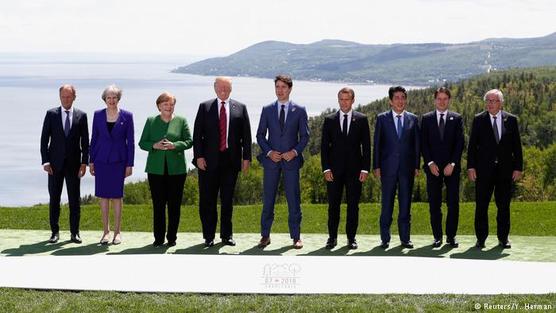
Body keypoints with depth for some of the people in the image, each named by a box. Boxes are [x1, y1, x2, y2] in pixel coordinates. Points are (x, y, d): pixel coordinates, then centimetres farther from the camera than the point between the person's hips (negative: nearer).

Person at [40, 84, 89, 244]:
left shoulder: (81, 116, 4)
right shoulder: (51, 114, 3)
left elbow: (85, 141, 4)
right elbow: (44, 139, 2)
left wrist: (84, 162, -4)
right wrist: (45, 161, -5)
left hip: (73, 163, 0)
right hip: (55, 164, 0)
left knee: (74, 199, 3)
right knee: (54, 199, 4)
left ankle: (75, 232, 11)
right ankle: (55, 232, 12)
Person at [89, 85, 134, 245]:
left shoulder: (126, 116, -1)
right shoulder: (98, 115, 4)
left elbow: (130, 141, 0)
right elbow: (94, 138, 8)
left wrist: (129, 164, -4)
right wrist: (91, 161, 5)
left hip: (118, 160, -2)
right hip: (101, 160, 2)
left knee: (117, 196, 1)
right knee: (103, 196, 4)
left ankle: (117, 231, 10)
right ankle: (106, 231, 11)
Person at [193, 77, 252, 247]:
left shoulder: (240, 108, 7)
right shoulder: (204, 107, 5)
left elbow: (246, 135, 6)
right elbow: (197, 134, 1)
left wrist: (246, 157, -1)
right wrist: (198, 156, -8)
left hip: (231, 161, 1)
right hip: (209, 161, -1)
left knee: (227, 199, 8)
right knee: (207, 199, 2)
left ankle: (226, 234, 17)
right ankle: (209, 236, 10)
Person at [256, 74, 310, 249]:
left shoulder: (299, 110, 4)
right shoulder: (267, 110, 7)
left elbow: (305, 136, 4)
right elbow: (260, 135, 7)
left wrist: (295, 151, -11)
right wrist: (269, 152, -7)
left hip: (291, 160, -1)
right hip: (271, 159, 1)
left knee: (293, 199, 0)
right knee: (268, 199, 3)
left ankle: (296, 237, 7)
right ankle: (265, 235, 10)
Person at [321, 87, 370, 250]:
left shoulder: (361, 119, 4)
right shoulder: (329, 120, 6)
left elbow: (366, 146, 3)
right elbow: (324, 146, 5)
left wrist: (365, 169, -5)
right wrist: (326, 168, -4)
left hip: (354, 169, 0)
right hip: (334, 169, 1)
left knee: (353, 205, 3)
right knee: (333, 205, 2)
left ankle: (351, 238, 10)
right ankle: (332, 237, 10)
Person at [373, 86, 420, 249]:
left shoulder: (413, 119, 8)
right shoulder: (382, 118, 4)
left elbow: (417, 144, 8)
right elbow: (377, 144, 3)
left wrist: (417, 166, 2)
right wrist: (376, 166, -3)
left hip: (407, 167, 1)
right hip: (388, 167, -1)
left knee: (405, 202, 5)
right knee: (387, 202, 2)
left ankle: (405, 238, 11)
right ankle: (385, 238, 8)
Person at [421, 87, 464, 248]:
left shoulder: (457, 119, 6)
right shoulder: (426, 119, 8)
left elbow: (460, 143, 1)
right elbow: (423, 143, 4)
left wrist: (452, 164, -9)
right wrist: (430, 163, -7)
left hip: (452, 167, 0)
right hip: (433, 167, 0)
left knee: (453, 203, -1)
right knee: (434, 204, 1)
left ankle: (451, 236, 6)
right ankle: (437, 236, 7)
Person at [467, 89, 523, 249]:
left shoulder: (511, 120, 5)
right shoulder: (478, 120, 3)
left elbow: (517, 145, 6)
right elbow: (472, 145, 2)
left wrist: (518, 168, 0)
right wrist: (471, 167, -6)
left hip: (505, 170, 1)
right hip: (484, 170, -1)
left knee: (504, 206, 7)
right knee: (481, 206, 1)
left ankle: (503, 238, 17)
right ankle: (481, 239, 10)